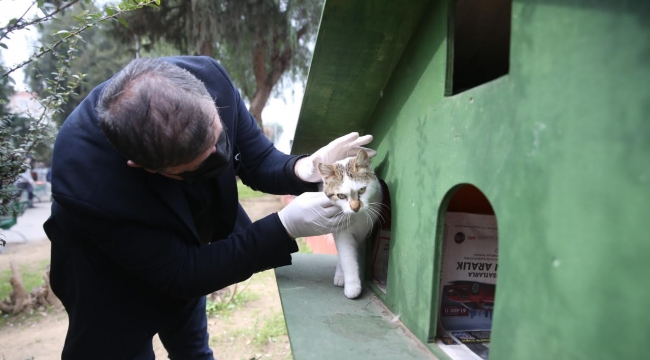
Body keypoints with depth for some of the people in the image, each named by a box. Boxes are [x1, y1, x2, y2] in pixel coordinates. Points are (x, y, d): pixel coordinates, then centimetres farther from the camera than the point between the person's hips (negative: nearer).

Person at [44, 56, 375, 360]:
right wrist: (287, 226, -39)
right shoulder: (89, 186, -40)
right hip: (114, 285, -4)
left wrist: (302, 169, -37)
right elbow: (183, 274, -31)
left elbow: (257, 160, -15)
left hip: (184, 260, 5)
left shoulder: (208, 77, -30)